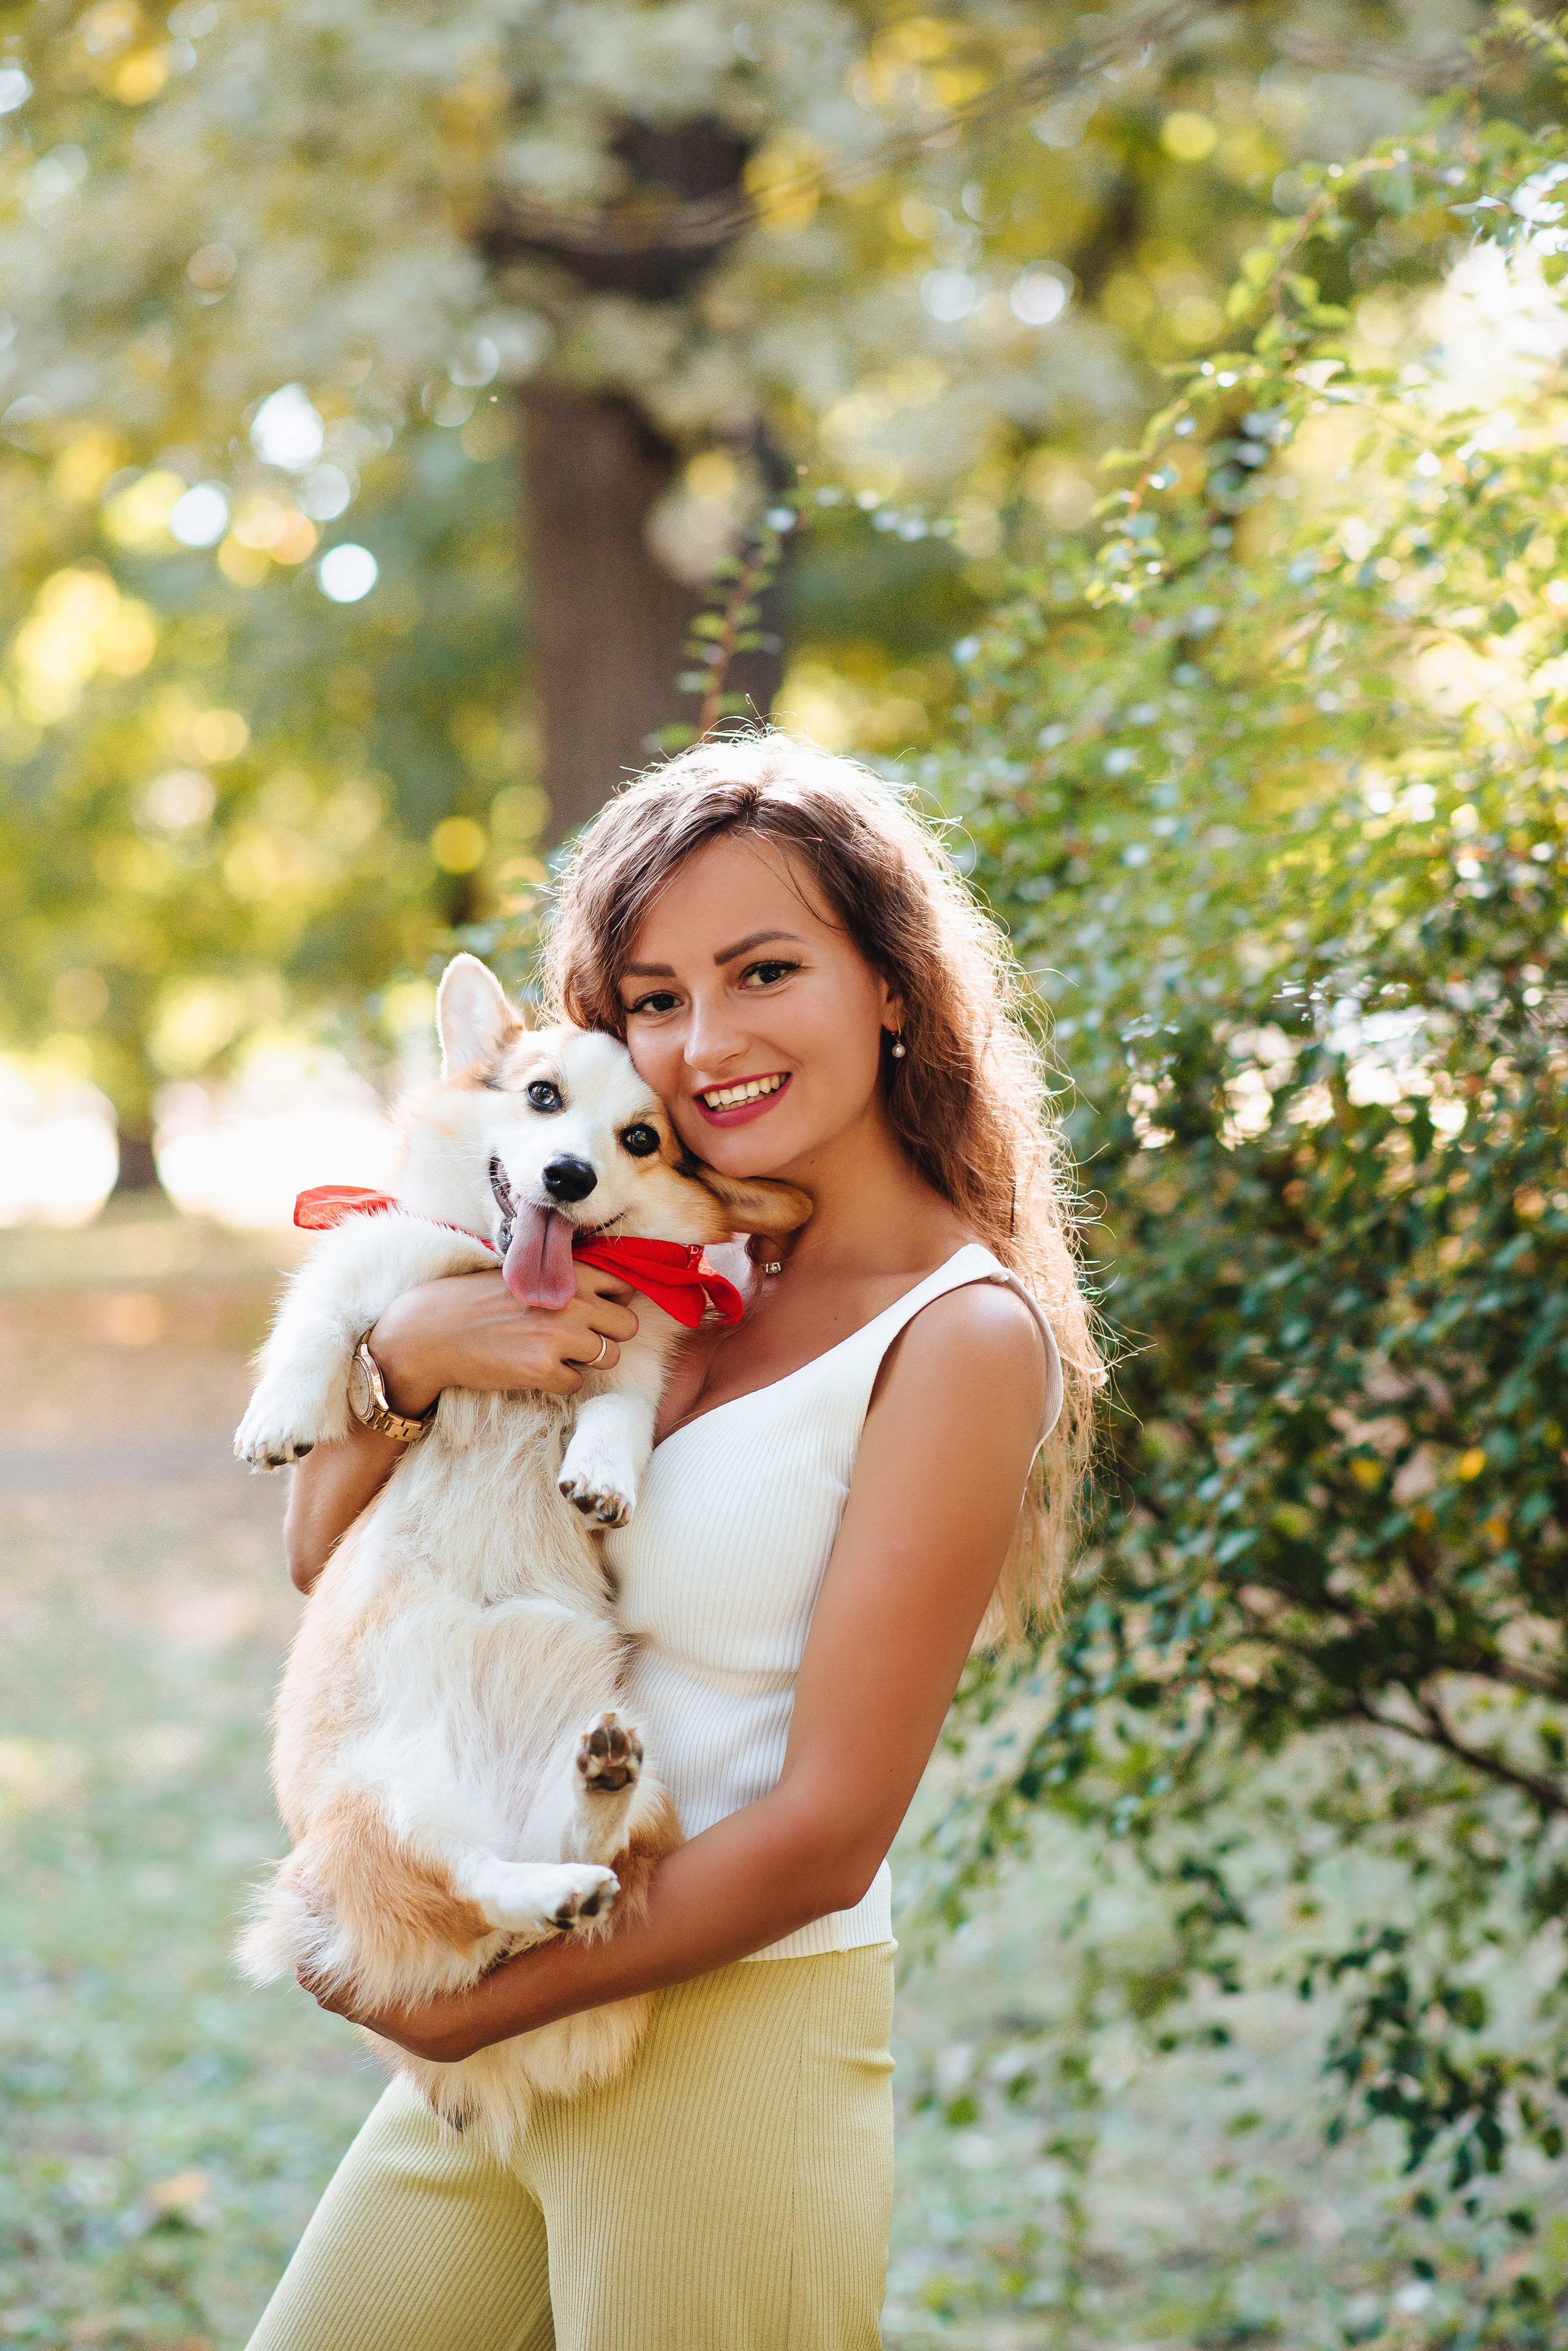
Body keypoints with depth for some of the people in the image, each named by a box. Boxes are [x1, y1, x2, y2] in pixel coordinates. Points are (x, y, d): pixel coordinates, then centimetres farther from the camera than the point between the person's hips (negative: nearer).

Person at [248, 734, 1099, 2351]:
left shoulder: (964, 1334, -14)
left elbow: (826, 1834, -17)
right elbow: (326, 1554, 7)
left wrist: (483, 2005, -10)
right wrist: (405, 1347, -13)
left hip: (734, 2050, -6)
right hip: (497, 2045, 7)